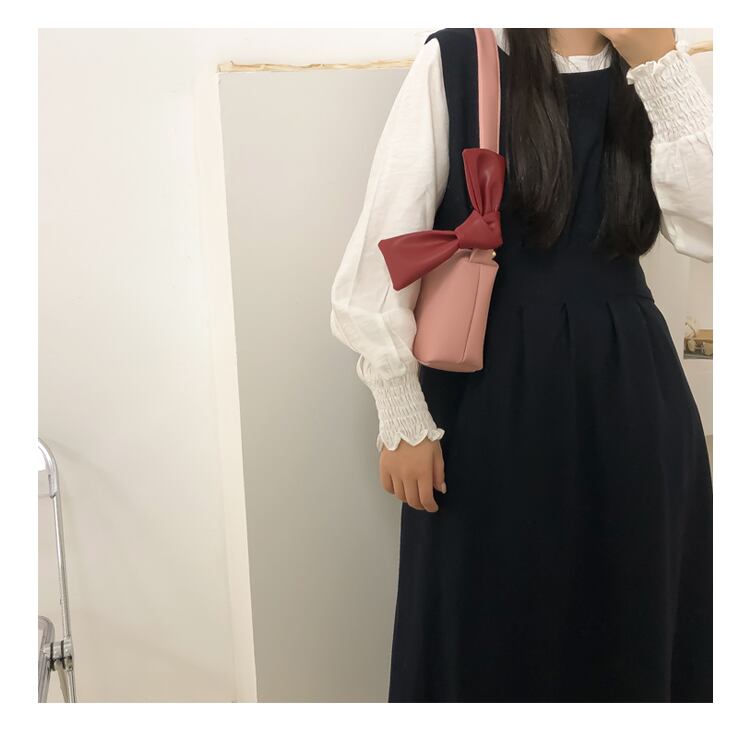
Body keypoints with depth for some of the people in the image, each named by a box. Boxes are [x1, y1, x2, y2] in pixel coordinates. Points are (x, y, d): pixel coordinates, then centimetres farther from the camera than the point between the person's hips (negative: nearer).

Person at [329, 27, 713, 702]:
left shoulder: (655, 70, 6)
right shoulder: (454, 61, -7)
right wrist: (403, 419, -7)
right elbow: (381, 254, -9)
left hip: (631, 398, 4)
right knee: (484, 633, 12)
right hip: (489, 398, -3)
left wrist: (662, 65, -13)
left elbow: (708, 230, -8)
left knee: (632, 628, 16)